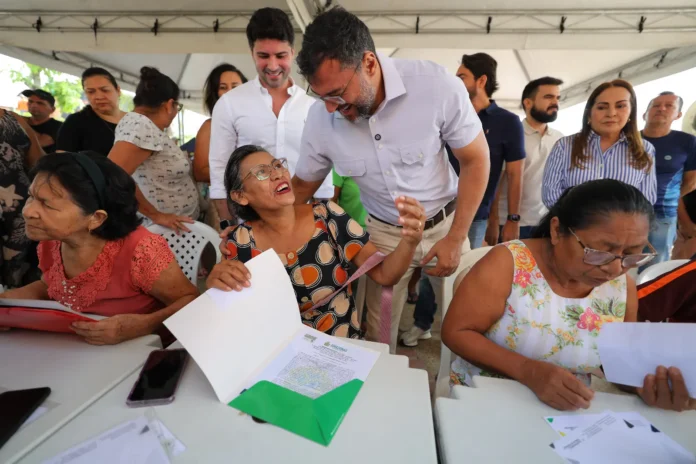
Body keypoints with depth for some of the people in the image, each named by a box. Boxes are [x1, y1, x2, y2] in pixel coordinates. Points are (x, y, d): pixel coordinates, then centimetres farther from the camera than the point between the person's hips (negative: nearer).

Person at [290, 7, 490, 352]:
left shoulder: (437, 85, -24)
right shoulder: (320, 119, -16)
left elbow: (476, 159, -11)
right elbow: (302, 186, 1)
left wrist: (456, 238, -13)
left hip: (444, 224, 0)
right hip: (383, 233, 1)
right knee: (377, 338, 9)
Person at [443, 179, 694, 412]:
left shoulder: (623, 287, -3)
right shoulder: (508, 263, -18)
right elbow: (455, 331, -17)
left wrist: (646, 381, -11)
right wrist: (529, 371, -27)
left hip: (567, 415, 4)